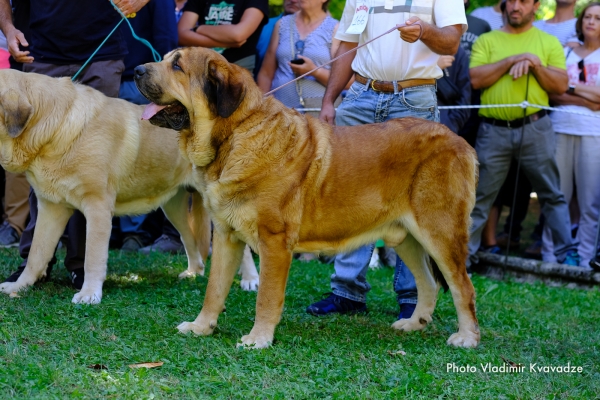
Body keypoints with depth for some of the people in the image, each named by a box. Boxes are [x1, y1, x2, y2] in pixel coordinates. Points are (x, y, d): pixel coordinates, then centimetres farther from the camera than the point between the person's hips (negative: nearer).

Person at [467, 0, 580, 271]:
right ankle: (465, 255, 9)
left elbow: (561, 86, 2)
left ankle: (567, 253, 12)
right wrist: (511, 61, -11)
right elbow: (475, 79, -6)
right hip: (493, 130, 0)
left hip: (535, 128, 0)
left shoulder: (549, 42, 10)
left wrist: (536, 65, -13)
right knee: (480, 195, 3)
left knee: (552, 195, 5)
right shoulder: (487, 40, 9)